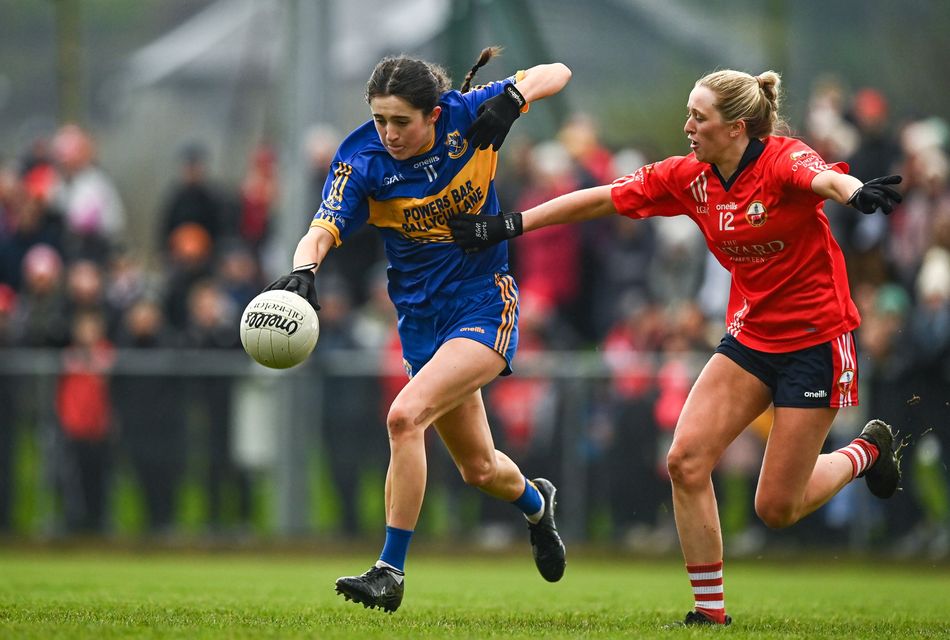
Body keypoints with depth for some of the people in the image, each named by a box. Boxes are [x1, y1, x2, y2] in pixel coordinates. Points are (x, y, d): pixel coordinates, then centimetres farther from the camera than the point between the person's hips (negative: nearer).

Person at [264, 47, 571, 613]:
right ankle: (536, 504, 54)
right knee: (478, 467, 18)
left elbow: (556, 73, 1)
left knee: (406, 416, -27)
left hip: (485, 305, -4)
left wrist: (513, 95, -15)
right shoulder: (362, 159, -12)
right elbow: (325, 229, -25)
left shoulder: (469, 117, -14)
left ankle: (391, 571, -19)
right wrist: (304, 268, -45)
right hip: (421, 319, 4)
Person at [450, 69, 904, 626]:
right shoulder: (687, 177, -3)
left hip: (816, 339, -6)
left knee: (776, 509, -4)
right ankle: (710, 610, 1)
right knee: (686, 461, -11)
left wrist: (855, 191, -67)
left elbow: (822, 177, -43)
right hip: (750, 334, 6)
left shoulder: (783, 160, -21)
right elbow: (600, 200, 4)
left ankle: (868, 451, 26)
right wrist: (509, 225, 3)